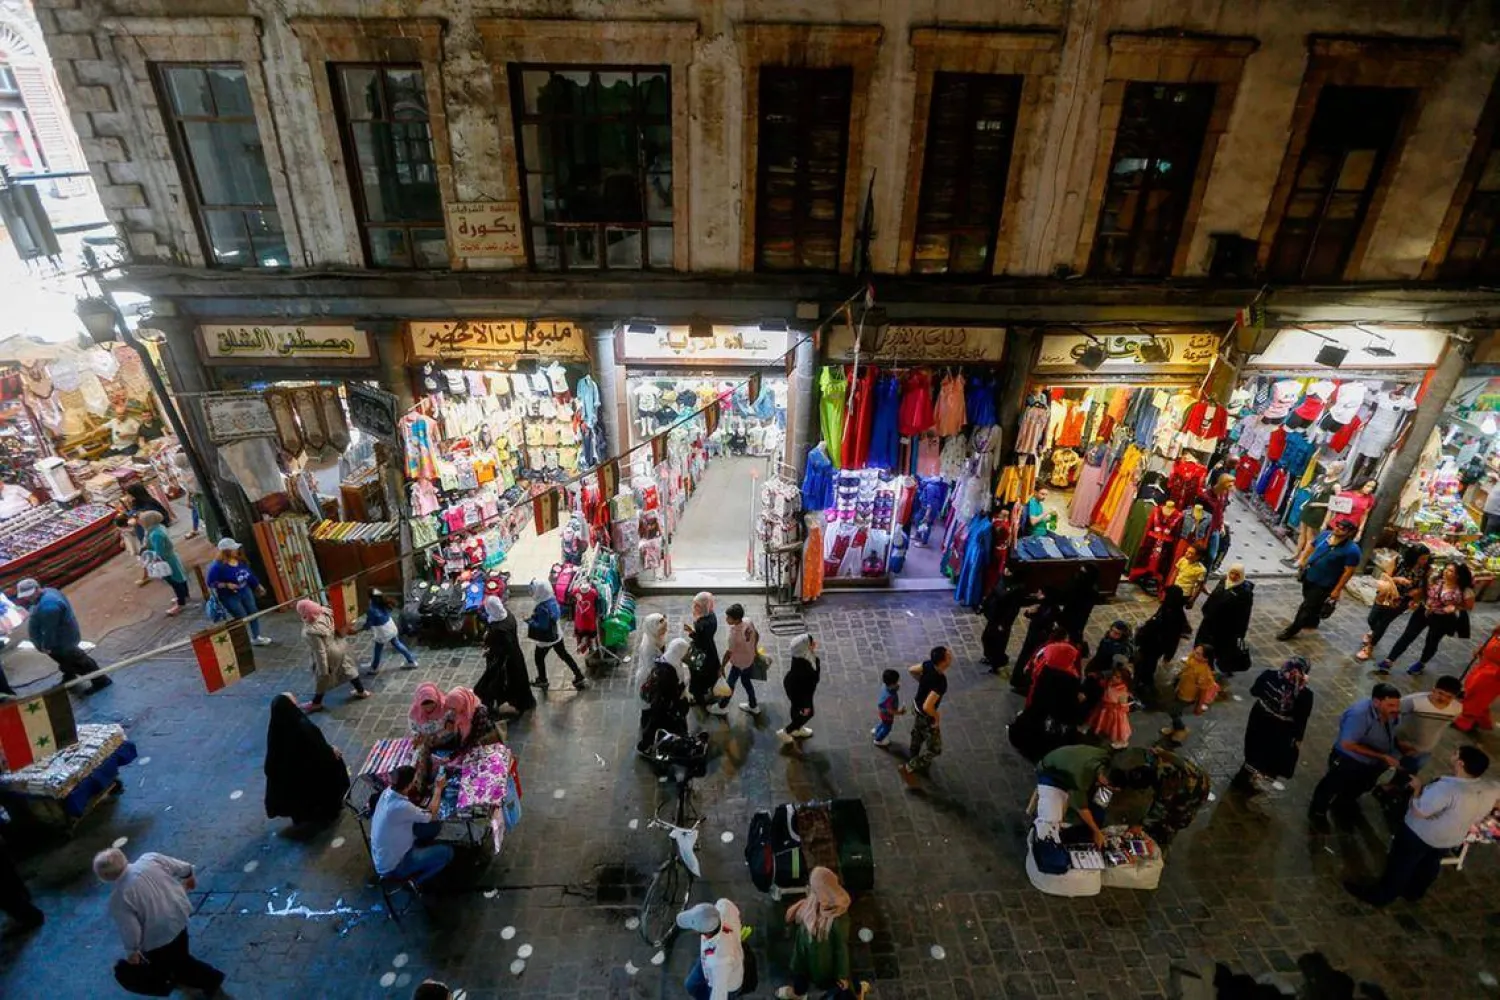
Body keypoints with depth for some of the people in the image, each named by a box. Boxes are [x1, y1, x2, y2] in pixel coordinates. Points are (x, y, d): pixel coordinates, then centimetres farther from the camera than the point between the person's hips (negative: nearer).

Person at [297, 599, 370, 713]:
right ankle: (361, 691, 43)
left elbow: (320, 652, -28)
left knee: (321, 679, 19)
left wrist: (323, 670, -17)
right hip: (339, 646, 7)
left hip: (329, 655, -7)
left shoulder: (311, 631, -37)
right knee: (348, 669, 26)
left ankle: (316, 703, 44)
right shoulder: (324, 612, -17)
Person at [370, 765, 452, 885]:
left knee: (435, 826, 7)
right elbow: (431, 816, -17)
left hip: (383, 856, 8)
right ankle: (416, 882, 5)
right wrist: (439, 789, -7)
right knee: (446, 852, -8)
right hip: (392, 867, -8)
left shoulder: (388, 791, -12)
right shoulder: (402, 807, -36)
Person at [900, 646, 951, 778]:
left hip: (916, 706, 8)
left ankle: (913, 760, 55)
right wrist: (936, 716, -20)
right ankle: (909, 768, 23)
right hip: (926, 716, -8)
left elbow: (911, 670, 2)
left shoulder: (928, 664, -17)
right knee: (935, 748, 12)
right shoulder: (941, 682, -38)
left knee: (917, 736, 32)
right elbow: (927, 707, -39)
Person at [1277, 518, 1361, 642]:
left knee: (1307, 607, 4)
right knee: (1311, 603, 27)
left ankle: (1291, 630, 17)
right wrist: (1302, 561, 12)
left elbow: (1349, 571, -19)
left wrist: (1337, 590, -16)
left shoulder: (1351, 550, -25)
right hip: (1308, 576, 6)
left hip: (1323, 584, -6)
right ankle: (1312, 622, 51)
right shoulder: (1324, 535, -7)